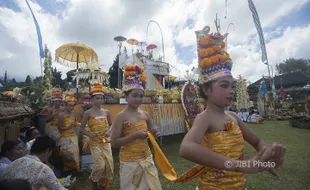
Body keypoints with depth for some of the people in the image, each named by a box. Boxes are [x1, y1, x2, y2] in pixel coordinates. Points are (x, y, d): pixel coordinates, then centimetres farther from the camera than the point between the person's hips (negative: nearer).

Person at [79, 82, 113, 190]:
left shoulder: (106, 112, 1)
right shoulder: (88, 113, -7)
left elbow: (111, 125, 13)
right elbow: (82, 129, -2)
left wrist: (109, 131, -8)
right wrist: (90, 134, -20)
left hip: (106, 142, 3)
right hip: (95, 143, -3)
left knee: (109, 164, 2)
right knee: (100, 165, -7)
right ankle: (93, 181, 28)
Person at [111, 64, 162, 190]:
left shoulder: (145, 115, 0)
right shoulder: (121, 116, -14)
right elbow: (114, 143, -15)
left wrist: (153, 133, -9)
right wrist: (134, 135, -23)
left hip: (147, 159, 5)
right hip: (129, 162, -4)